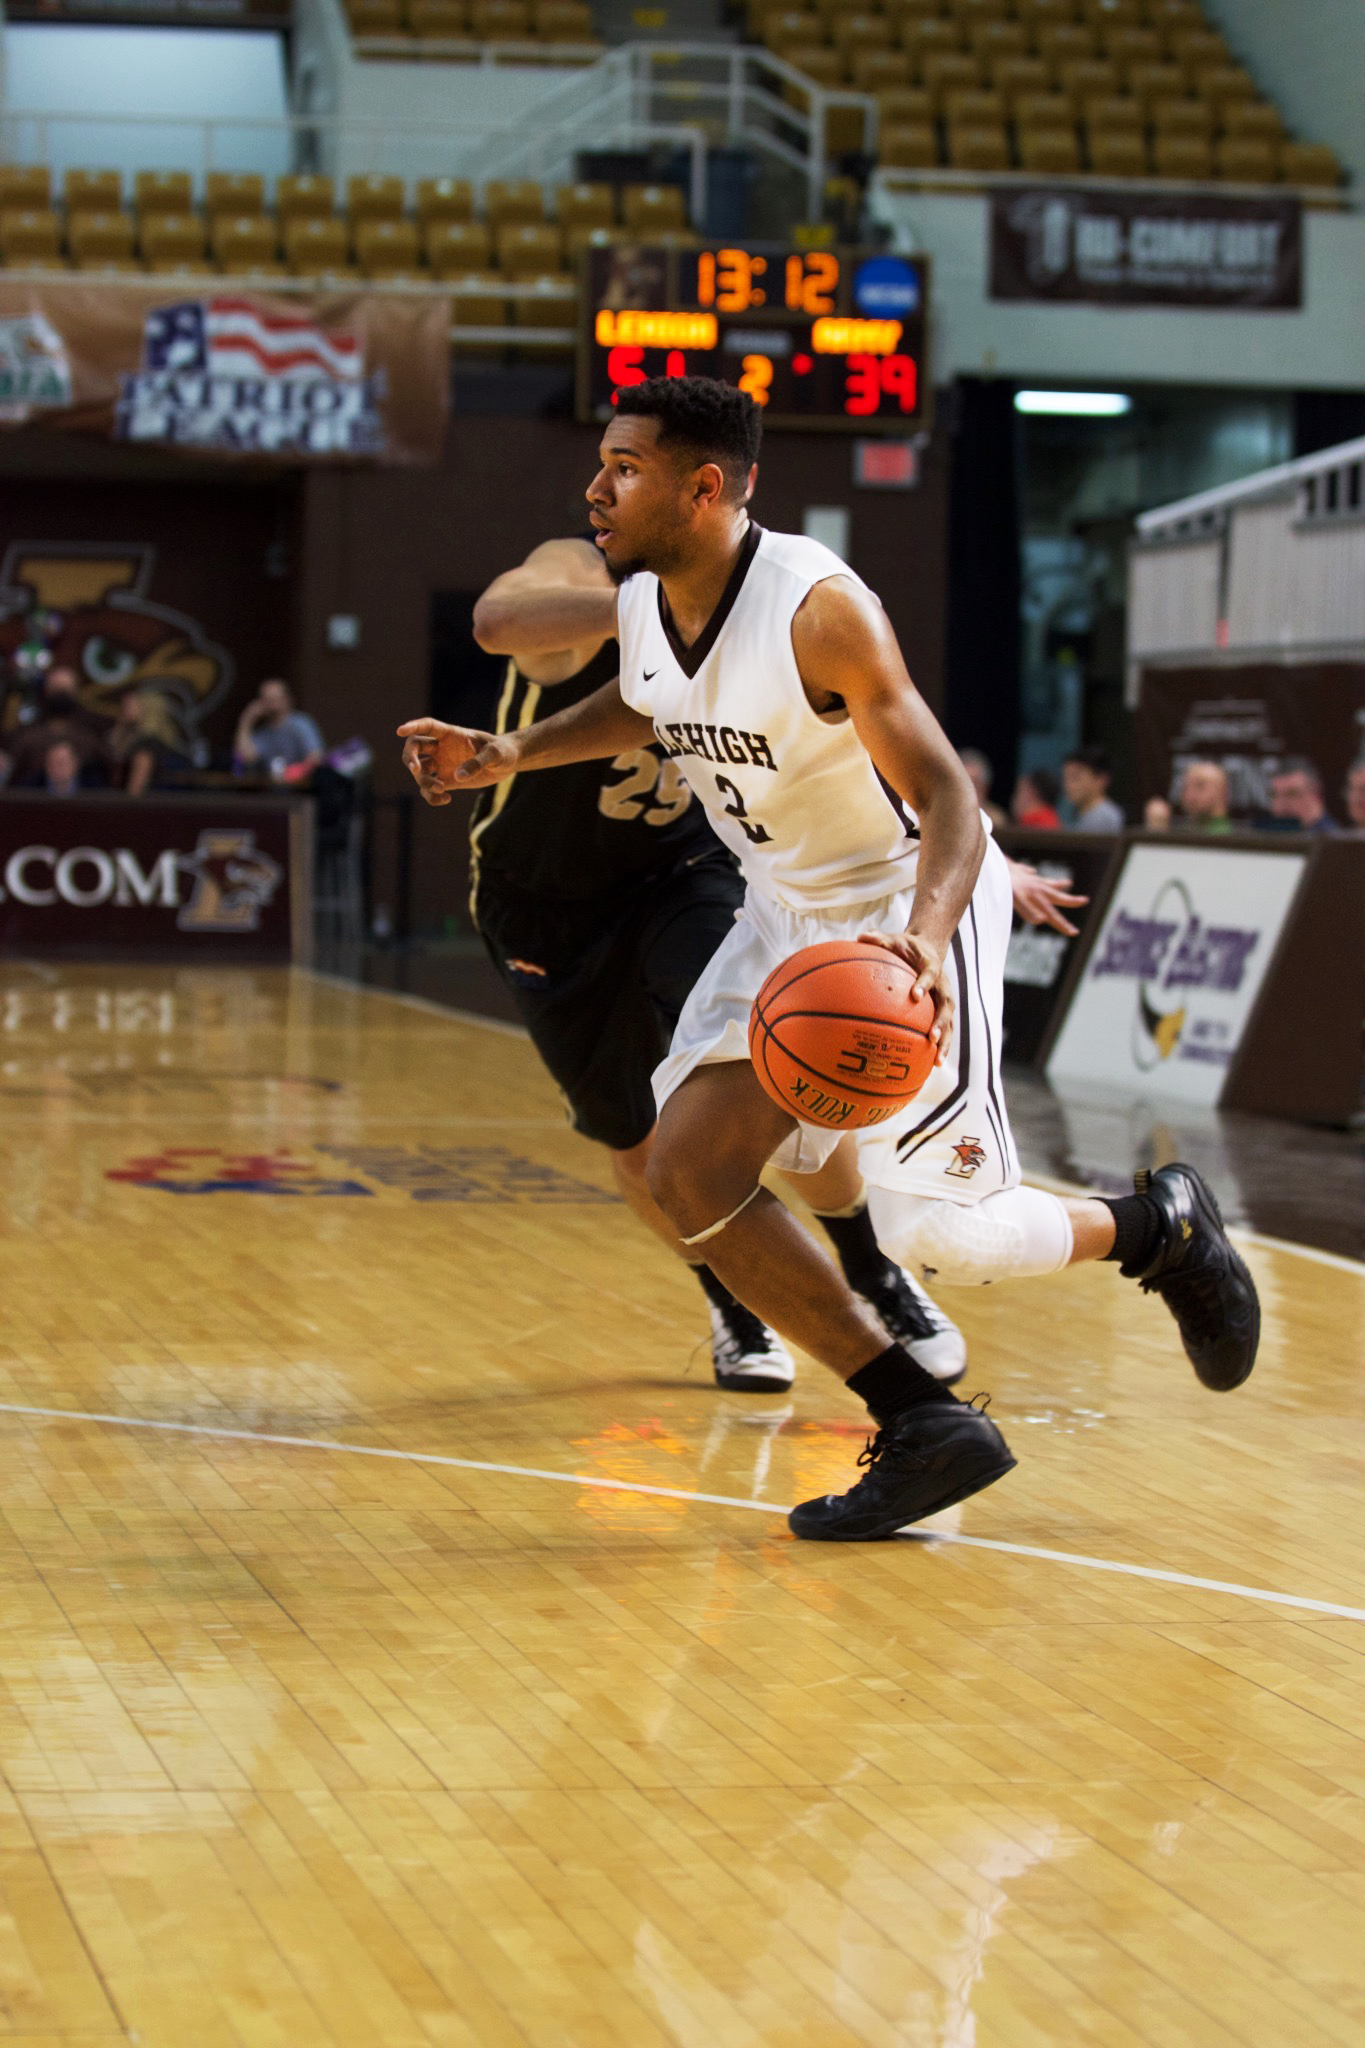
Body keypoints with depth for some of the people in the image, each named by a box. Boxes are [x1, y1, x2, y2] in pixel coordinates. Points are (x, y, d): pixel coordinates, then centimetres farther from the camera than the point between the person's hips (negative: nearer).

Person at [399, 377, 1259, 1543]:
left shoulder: (820, 607, -28)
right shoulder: (639, 604, -5)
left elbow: (948, 798, -29)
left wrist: (923, 944, -47)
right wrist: (510, 754, 8)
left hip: (911, 907, -8)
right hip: (791, 914, 8)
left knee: (934, 1234, -15)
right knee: (688, 1172, -3)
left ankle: (1159, 1226, 18)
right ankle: (926, 1429, 4)